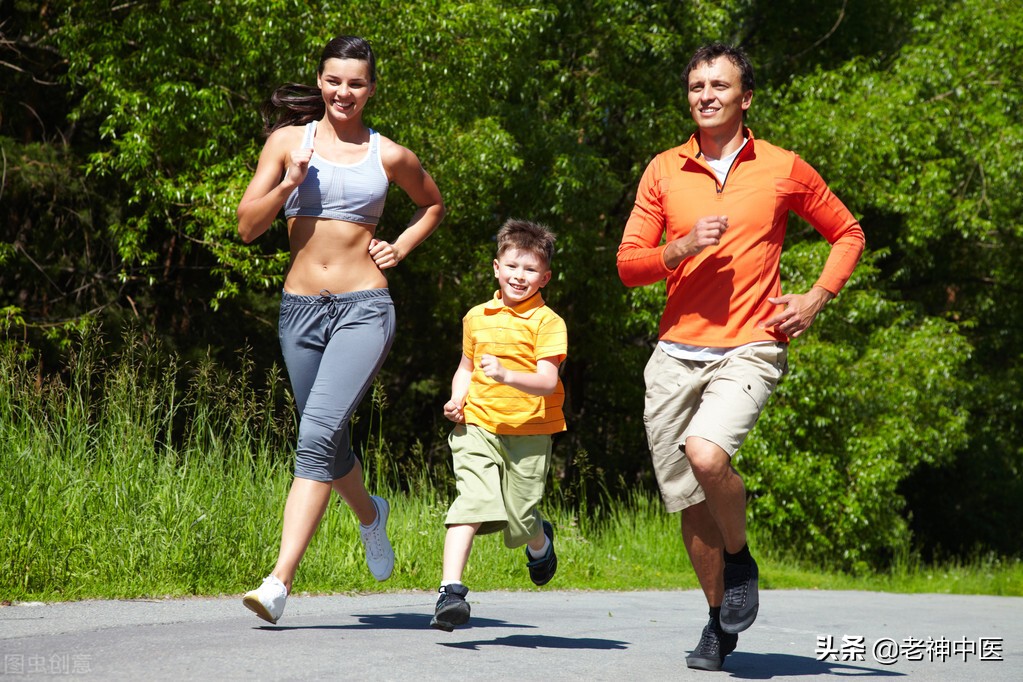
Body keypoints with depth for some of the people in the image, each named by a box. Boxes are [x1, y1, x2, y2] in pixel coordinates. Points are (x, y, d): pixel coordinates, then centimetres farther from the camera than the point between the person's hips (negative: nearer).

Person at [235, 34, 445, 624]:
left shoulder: (388, 155, 6)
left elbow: (434, 205, 24)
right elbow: (248, 226, 2)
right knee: (328, 444, 15)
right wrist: (290, 182, -13)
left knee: (319, 433, -20)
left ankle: (280, 581, -23)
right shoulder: (289, 141, 6)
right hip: (302, 308, 3)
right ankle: (371, 513, 48)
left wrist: (401, 249, 8)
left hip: (364, 308, -3)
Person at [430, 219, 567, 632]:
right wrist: (457, 399, 4)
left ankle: (541, 542, 41)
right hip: (478, 426, 2)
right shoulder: (477, 317, 10)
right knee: (470, 504, -18)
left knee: (519, 520, 3)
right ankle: (451, 591, -24)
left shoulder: (547, 322, -6)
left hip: (529, 431, -2)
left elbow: (547, 382, -15)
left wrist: (505, 375, -31)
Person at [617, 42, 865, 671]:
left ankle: (741, 559, -1)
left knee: (705, 452, -30)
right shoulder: (664, 171, 7)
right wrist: (684, 247, -12)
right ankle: (721, 623, 27)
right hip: (676, 354, 3)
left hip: (749, 350, -3)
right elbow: (628, 264, 6)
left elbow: (848, 233, 14)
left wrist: (816, 299, 0)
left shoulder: (784, 169, 2)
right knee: (689, 502, 6)